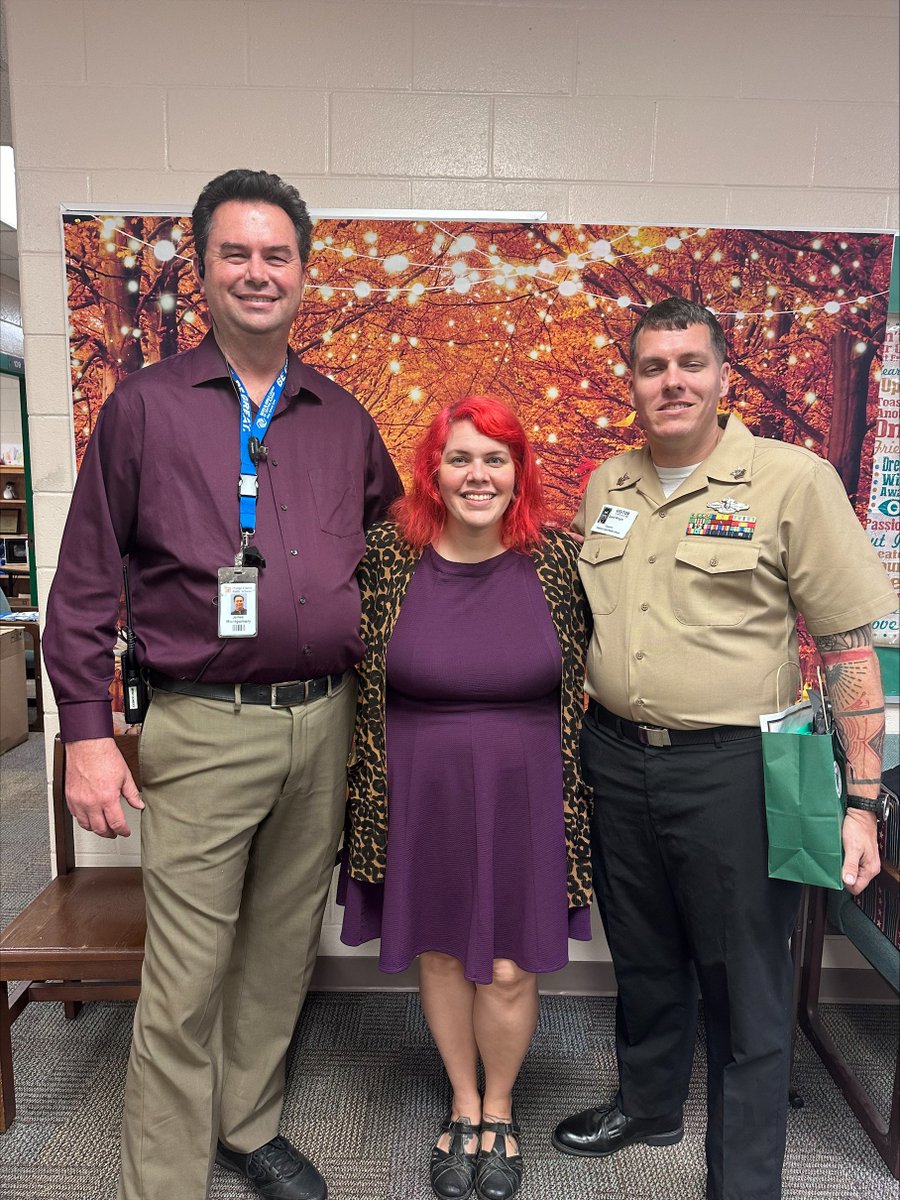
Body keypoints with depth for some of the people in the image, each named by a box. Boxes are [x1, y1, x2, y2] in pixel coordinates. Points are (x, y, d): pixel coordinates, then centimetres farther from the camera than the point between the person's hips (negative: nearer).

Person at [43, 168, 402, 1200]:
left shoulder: (344, 420, 11)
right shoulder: (144, 406, 1)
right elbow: (84, 582, -1)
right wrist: (86, 728, -5)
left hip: (323, 726, 4)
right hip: (203, 731, -3)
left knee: (283, 950, 17)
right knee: (185, 981, 3)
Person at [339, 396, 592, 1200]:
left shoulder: (559, 560, -6)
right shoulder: (388, 558, -6)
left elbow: (589, 671, 6)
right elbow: (355, 677, 4)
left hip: (522, 792, 0)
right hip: (419, 792, 1)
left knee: (509, 968, 7)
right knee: (438, 954, 15)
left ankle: (500, 1111, 39)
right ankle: (464, 1108, 42)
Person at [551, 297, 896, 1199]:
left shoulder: (794, 480, -8)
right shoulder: (606, 486, 7)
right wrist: (580, 733, 12)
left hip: (730, 766, -4)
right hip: (615, 759, 5)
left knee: (744, 984, 10)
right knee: (642, 959, 22)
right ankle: (648, 1104, 47)